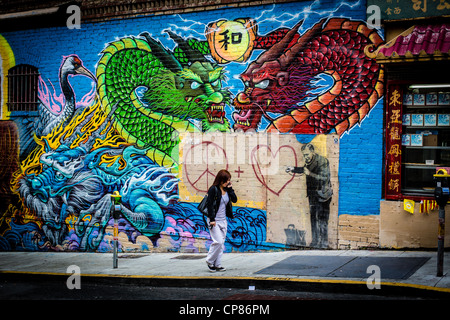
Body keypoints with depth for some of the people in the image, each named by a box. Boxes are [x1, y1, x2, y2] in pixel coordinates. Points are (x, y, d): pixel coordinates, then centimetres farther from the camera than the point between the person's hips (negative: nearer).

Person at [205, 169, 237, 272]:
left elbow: (234, 200, 2)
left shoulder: (227, 190, 8)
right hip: (215, 220, -7)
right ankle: (210, 261, 6)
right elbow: (209, 204, -14)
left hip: (223, 220, 7)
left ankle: (217, 265, 14)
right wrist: (212, 219, -17)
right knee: (218, 241, -13)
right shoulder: (214, 189, -12)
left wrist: (230, 189, -7)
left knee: (221, 243, 8)